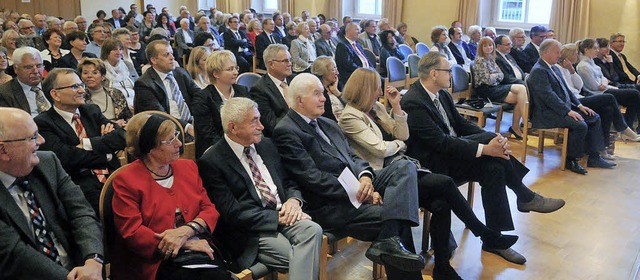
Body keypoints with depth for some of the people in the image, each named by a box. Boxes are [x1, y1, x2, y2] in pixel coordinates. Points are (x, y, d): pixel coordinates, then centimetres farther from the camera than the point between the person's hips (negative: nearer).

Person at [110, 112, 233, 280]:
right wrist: (187, 245, -10)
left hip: (198, 249, 4)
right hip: (156, 263, -4)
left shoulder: (188, 167, 14)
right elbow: (132, 232, -7)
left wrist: (186, 230, -12)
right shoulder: (126, 180, -2)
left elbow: (210, 209, 10)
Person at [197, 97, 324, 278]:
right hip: (250, 232, -6)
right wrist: (278, 217, -16)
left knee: (313, 230, -25)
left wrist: (294, 200, -5)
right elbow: (233, 213, -14)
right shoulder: (211, 163, -8)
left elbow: (289, 182, 18)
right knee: (299, 258, -28)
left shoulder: (267, 145, 13)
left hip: (283, 215, 6)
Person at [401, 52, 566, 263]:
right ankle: (525, 197, -4)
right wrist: (485, 148, -26)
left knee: (494, 168, -15)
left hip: (451, 148, 9)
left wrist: (494, 139, -9)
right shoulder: (413, 103, -21)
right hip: (433, 162, -8)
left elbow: (460, 123, 8)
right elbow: (441, 142, -26)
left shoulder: (441, 94, 6)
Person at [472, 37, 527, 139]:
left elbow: (502, 75, 11)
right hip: (486, 90, -8)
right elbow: (488, 80, -15)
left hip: (496, 87, 8)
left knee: (522, 89, -12)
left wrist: (495, 75, -9)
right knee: (520, 98, -17)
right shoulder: (480, 60, -9)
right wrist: (497, 75, 2)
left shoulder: (491, 59, 16)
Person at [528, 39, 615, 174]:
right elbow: (549, 96, -22)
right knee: (580, 125, -27)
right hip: (546, 115, -11)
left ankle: (594, 157, 6)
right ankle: (571, 160, -8)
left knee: (594, 118, 3)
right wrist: (568, 111, -23)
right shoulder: (538, 71, -14)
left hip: (563, 108, 11)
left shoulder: (554, 68, 18)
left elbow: (565, 90, 21)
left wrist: (579, 105, 8)